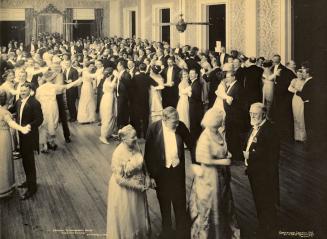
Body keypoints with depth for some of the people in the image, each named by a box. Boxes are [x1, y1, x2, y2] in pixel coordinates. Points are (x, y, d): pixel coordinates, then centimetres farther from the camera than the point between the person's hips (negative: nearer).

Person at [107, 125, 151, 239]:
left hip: (138, 188, 6)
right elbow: (119, 179, -22)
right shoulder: (118, 154, -27)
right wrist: (136, 186, -20)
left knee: (138, 214, 22)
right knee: (126, 217, 14)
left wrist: (145, 179, -6)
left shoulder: (135, 146, -8)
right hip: (124, 190, -6)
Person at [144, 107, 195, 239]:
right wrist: (151, 175, -8)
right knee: (164, 204, 17)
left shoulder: (181, 126, -12)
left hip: (178, 170, 1)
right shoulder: (154, 129, -18)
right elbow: (148, 153, -11)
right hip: (161, 172, -1)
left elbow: (191, 145, 2)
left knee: (180, 203, 11)